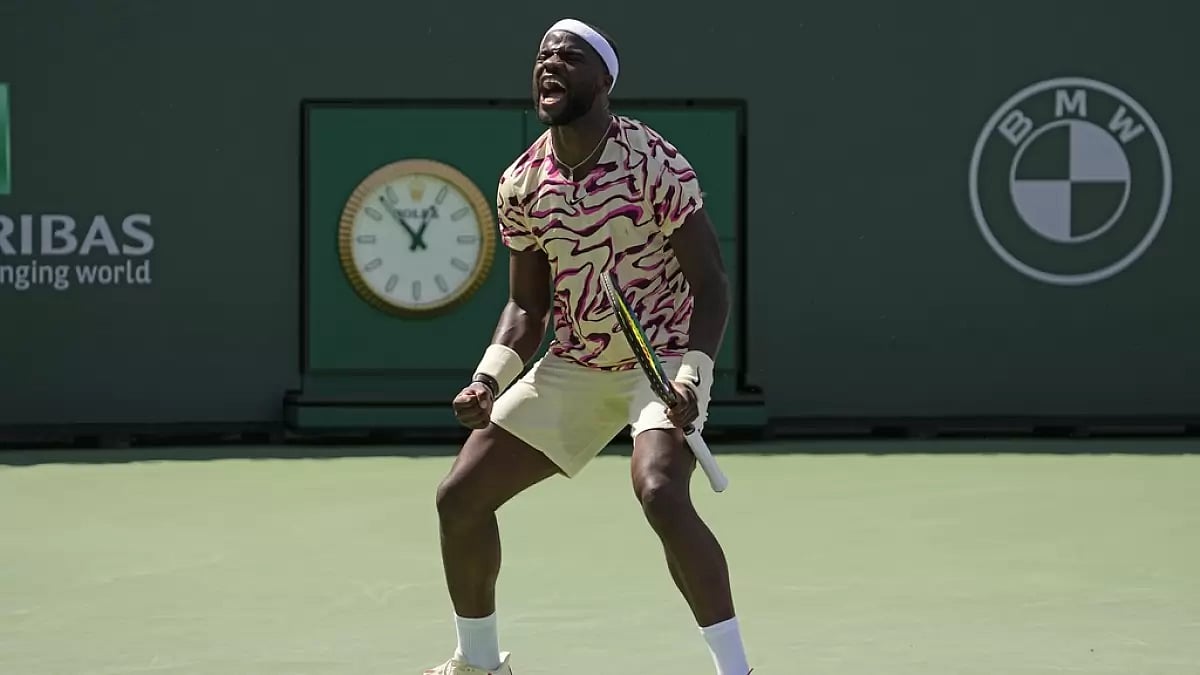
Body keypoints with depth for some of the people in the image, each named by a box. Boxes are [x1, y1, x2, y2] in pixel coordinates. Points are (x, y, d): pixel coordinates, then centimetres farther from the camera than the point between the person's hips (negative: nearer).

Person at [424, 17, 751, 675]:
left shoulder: (654, 163, -17)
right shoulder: (520, 184, -2)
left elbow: (710, 285, -15)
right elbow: (527, 305, 8)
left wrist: (693, 374, -29)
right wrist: (490, 379, -8)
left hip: (663, 356, -6)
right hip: (573, 367, 6)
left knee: (660, 492, -33)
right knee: (460, 497, 4)